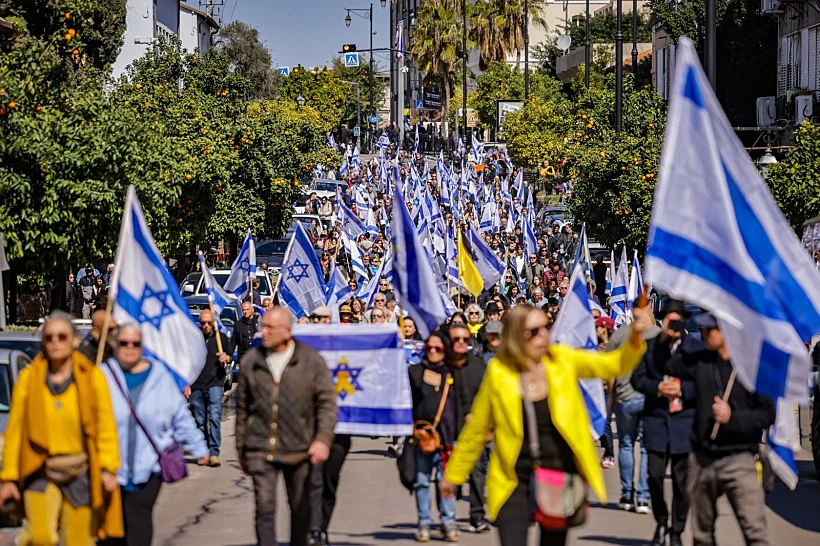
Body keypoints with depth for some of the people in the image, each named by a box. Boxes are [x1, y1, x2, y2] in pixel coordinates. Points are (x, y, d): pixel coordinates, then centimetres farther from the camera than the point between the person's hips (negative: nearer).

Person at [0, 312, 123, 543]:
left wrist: (108, 468, -12)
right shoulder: (28, 378, 3)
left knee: (77, 541, 2)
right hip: (41, 471, 0)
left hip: (79, 472, 0)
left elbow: (106, 426, -1)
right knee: (40, 537, -18)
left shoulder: (93, 377, 1)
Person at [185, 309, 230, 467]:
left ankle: (214, 453, -14)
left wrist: (226, 358, -7)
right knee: (200, 421, 5)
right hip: (196, 387, 1)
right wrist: (186, 384, 4)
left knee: (214, 417, -13)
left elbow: (230, 357, 17)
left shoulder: (221, 337, 8)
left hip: (215, 384, -1)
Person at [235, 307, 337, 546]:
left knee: (300, 509, 12)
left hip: (298, 451, 0)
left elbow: (327, 403, 0)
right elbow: (242, 408, 12)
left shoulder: (312, 361, -1)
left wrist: (323, 439, -13)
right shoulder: (251, 362, 4)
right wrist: (241, 450, 14)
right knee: (264, 508, -9)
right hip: (260, 449, 0)